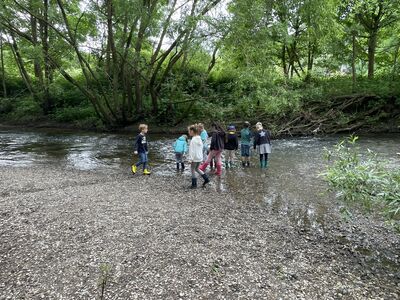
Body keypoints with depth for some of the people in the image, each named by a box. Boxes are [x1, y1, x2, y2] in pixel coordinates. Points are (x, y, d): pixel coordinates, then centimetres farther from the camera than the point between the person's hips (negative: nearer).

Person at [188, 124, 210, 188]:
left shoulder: (193, 140, -19)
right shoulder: (199, 139, 7)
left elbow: (192, 150, -20)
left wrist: (191, 159, -15)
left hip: (195, 158, -8)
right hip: (200, 157, 8)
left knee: (193, 170, 6)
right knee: (197, 169, 23)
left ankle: (194, 184, 13)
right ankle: (206, 179, 21)